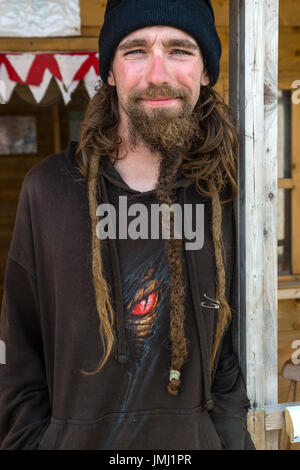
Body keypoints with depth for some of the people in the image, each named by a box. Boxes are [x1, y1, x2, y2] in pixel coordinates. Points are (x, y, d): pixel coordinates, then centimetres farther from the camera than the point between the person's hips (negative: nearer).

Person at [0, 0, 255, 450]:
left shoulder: (224, 196, -6)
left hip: (195, 441, 1)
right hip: (73, 438, -1)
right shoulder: (48, 189, -10)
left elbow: (230, 356, 1)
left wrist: (231, 438, -8)